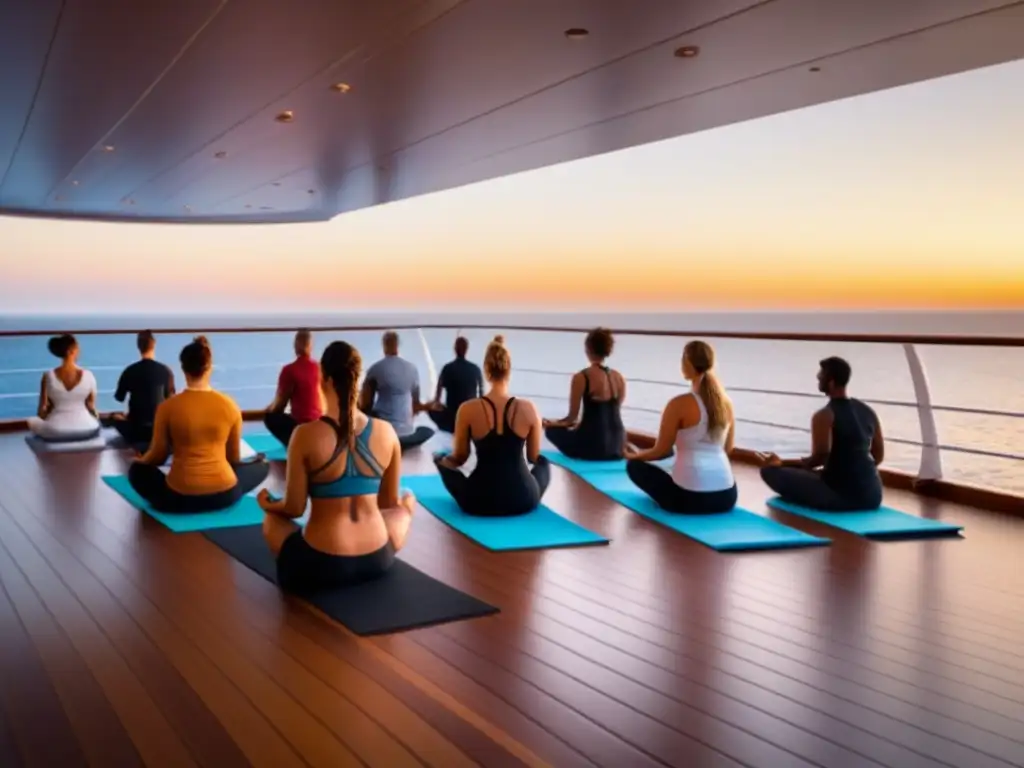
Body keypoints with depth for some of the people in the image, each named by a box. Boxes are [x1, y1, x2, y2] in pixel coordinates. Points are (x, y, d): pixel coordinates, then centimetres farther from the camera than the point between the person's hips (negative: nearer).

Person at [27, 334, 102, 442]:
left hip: (54, 432, 0)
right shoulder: (88, 376, -10)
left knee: (33, 421, 34)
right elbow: (91, 407, -1)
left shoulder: (49, 376, -11)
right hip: (86, 431, 1)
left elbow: (43, 408, -5)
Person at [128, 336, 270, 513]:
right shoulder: (229, 405, -3)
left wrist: (141, 460, 27)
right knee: (262, 465, 28)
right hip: (225, 495, 0)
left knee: (137, 470, 29)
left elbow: (158, 455, 3)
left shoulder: (167, 407, -8)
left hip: (179, 497, 0)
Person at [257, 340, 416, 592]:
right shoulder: (386, 432, -5)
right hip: (377, 560, 2)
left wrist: (269, 505, 17)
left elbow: (295, 508, -6)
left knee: (272, 520, 30)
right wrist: (406, 503, 33)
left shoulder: (306, 435, -14)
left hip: (319, 566, -2)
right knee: (404, 507, 35)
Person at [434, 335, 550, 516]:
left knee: (441, 459, 26)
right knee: (543, 462, 33)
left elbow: (459, 458, 2)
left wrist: (443, 458, 26)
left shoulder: (467, 410, -11)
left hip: (480, 501, 0)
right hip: (524, 500, 0)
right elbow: (533, 457, 5)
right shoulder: (528, 409, -8)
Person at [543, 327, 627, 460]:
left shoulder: (581, 378, -11)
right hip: (617, 446, 6)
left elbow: (572, 417, -6)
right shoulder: (619, 378, 5)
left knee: (552, 430, 22)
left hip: (592, 446, -6)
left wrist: (551, 423, 14)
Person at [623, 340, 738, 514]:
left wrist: (634, 455, 18)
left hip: (689, 497, -7)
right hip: (726, 496, 7)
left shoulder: (680, 404, -11)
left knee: (634, 466, 16)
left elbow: (661, 451, -3)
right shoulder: (726, 402, 6)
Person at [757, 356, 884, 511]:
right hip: (872, 495, 8)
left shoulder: (824, 416, -13)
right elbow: (879, 456, 16)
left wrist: (782, 463, -12)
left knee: (770, 471, -4)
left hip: (841, 494, -8)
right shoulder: (868, 411, 10)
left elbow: (820, 457, -23)